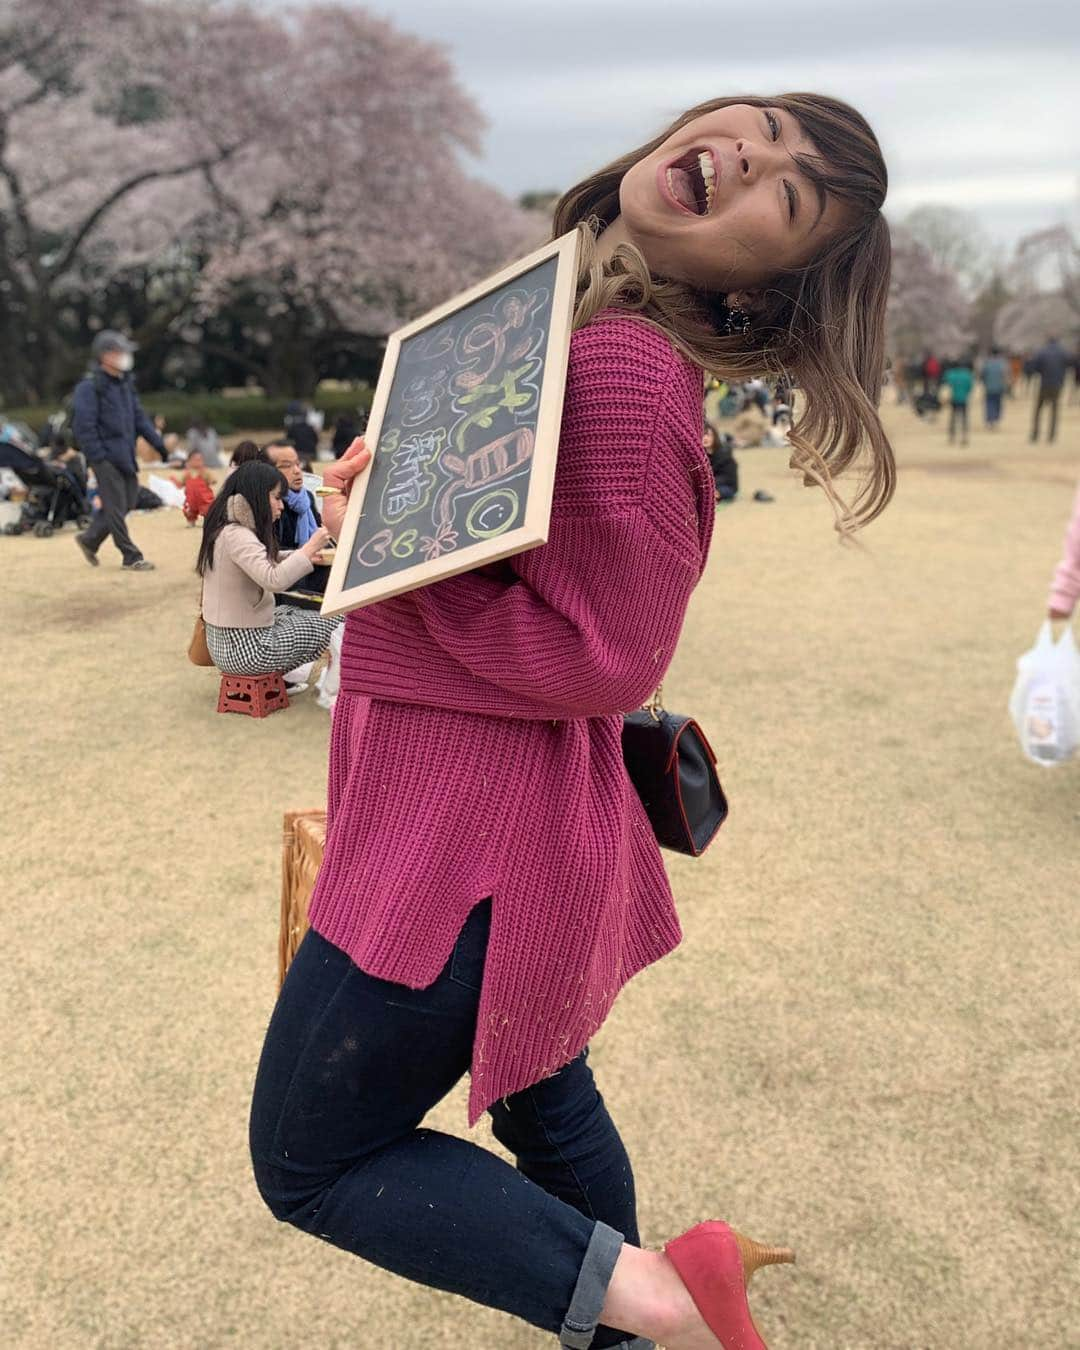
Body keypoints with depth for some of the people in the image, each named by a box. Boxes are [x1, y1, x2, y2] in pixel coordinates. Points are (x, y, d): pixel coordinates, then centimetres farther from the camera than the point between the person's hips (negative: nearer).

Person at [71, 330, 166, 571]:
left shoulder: (125, 383, 14)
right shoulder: (90, 387, -11)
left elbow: (139, 416, 19)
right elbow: (83, 426, -15)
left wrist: (158, 442, 10)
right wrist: (98, 458, -19)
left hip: (125, 455, 8)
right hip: (106, 457, -8)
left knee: (128, 501, 11)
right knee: (116, 507, -2)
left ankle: (89, 539, 27)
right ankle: (131, 558, 5)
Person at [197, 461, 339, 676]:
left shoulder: (225, 530, 8)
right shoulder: (236, 536, -23)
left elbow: (262, 564, 20)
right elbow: (274, 580, -38)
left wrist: (301, 555, 5)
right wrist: (309, 549, -25)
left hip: (224, 641, 10)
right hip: (245, 649, -10)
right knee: (335, 625, 3)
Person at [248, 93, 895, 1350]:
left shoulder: (623, 368, -23)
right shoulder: (560, 310, 7)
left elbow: (598, 662, -22)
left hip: (474, 834, -9)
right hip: (483, 811, 9)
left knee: (310, 1161, 10)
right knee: (540, 1102, 26)